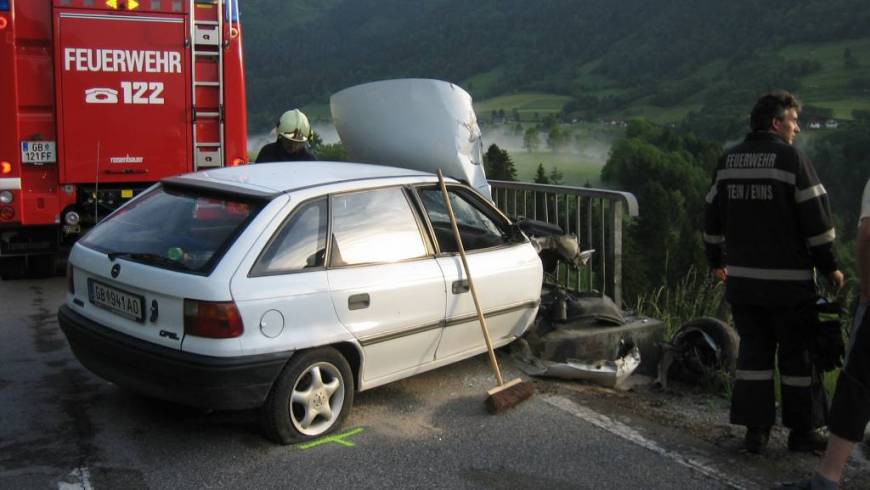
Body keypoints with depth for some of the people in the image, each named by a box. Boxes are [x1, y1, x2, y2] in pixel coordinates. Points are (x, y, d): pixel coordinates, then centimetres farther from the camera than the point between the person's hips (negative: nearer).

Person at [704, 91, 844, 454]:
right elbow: (816, 218, -11)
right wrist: (829, 266, -2)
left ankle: (756, 429, 12)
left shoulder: (729, 160, 7)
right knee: (797, 353, 8)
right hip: (789, 279, -5)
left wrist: (717, 260, 23)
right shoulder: (791, 158, -9)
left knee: (754, 350, 11)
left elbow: (713, 216, 12)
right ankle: (802, 431, 16)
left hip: (742, 277, 5)